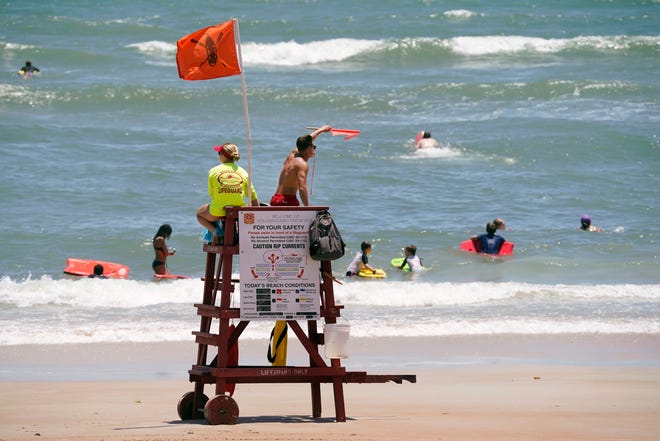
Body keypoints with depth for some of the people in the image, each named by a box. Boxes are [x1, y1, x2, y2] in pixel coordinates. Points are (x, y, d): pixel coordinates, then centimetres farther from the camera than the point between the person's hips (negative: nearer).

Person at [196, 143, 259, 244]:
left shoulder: (213, 171, -4)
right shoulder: (243, 172, 1)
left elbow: (211, 194, 4)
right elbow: (254, 198, 3)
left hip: (218, 212, -3)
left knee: (200, 213, 32)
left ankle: (214, 230, 4)